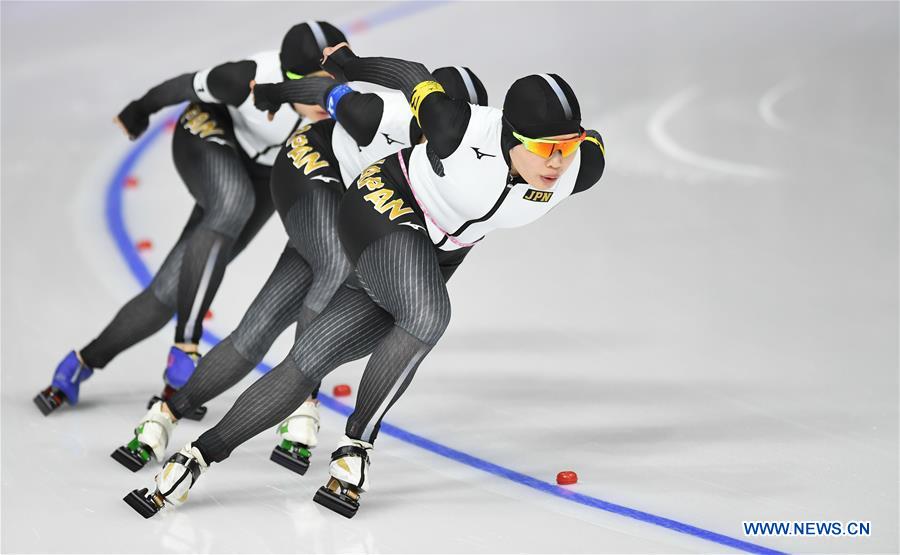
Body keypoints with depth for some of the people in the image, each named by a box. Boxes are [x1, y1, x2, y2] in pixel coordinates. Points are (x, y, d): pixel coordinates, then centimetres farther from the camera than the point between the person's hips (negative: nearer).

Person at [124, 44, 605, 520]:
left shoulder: (580, 170, -17)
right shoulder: (462, 131, -29)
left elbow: (591, 141, 7)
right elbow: (413, 76, -11)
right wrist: (341, 62, 5)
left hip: (434, 260, 6)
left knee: (310, 357, -2)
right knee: (428, 316, -34)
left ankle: (199, 456, 5)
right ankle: (356, 443, -14)